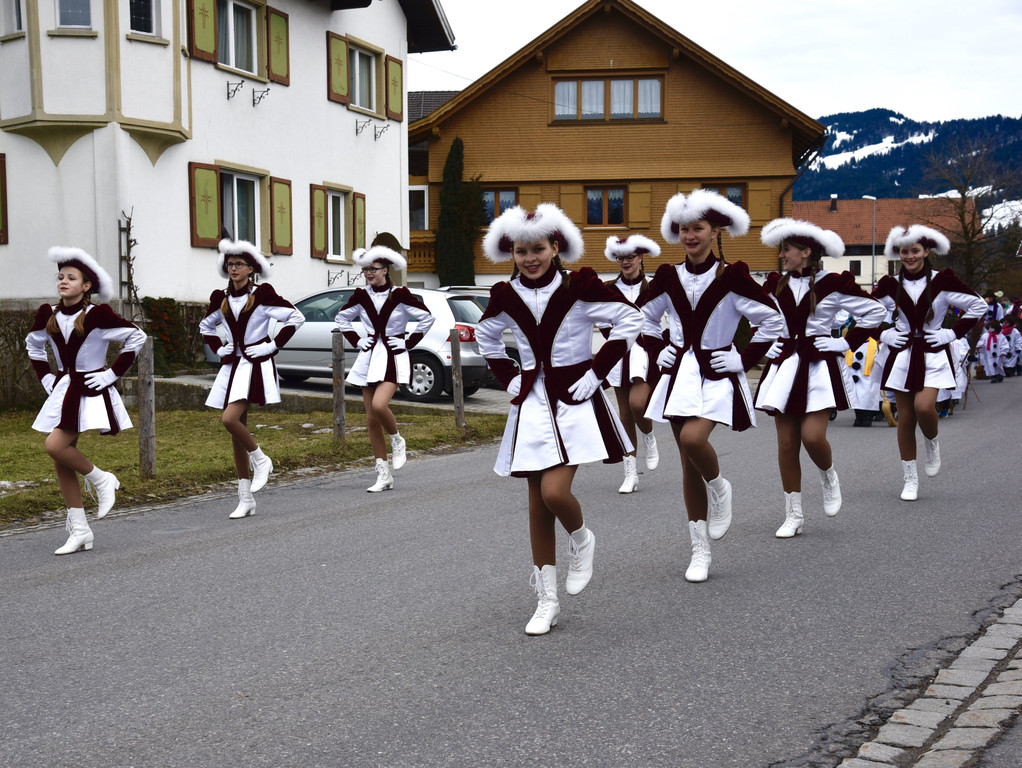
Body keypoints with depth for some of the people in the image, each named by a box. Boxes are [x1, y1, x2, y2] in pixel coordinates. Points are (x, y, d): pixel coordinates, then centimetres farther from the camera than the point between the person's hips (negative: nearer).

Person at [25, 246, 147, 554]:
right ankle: (79, 531, 12)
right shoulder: (48, 315, 5)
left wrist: (113, 373, -10)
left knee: (56, 446, -22)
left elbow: (136, 337, -10)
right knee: (61, 463, 4)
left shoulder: (97, 315, -12)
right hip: (61, 391, 7)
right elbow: (33, 345, 24)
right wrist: (45, 377, 13)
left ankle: (102, 480, 4)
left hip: (90, 391, -6)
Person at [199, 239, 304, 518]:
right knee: (236, 431, 5)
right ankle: (245, 500, 12)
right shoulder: (220, 298, 9)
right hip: (231, 366, 6)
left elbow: (295, 318, -4)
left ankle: (260, 460, 4)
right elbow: (206, 326, 27)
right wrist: (218, 348, 11)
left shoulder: (263, 294, -6)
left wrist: (274, 345, -8)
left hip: (256, 366, -6)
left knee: (229, 419, -24)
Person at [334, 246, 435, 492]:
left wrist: (409, 343, -4)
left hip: (394, 358, -5)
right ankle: (383, 475, 11)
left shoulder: (400, 294, -7)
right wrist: (356, 341, 9)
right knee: (371, 420, 3)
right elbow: (341, 318, 20)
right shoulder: (361, 296, 5)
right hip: (369, 358, 5)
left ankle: (397, 440, 5)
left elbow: (427, 318, -2)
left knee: (379, 405, -27)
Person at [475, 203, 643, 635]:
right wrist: (507, 378, 11)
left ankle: (581, 539, 16)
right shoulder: (506, 297, 4)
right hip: (532, 405, 4)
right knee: (538, 506, 5)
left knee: (555, 492, -20)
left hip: (574, 401, -4)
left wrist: (597, 372, -9)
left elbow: (629, 320, -6)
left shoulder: (579, 288, -8)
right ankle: (546, 602, 15)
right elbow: (486, 336, 23)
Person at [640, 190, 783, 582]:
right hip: (679, 375, 4)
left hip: (717, 376, -4)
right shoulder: (669, 278, 5)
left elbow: (773, 321, -4)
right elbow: (643, 317, 21)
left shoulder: (731, 277, -7)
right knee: (688, 467, 5)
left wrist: (744, 359, -7)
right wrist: (657, 354, 10)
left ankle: (719, 488, 5)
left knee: (693, 439, -29)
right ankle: (700, 552, 15)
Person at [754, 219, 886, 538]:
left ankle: (828, 477, 20)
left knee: (812, 436, -16)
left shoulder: (833, 285, -4)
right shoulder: (775, 285, 8)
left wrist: (847, 343, -2)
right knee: (786, 443, 1)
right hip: (783, 366, 4)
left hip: (820, 368, -4)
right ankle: (793, 515, 12)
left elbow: (875, 311, 3)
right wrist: (765, 344, 12)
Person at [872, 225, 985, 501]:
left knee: (924, 406, -24)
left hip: (933, 356, -2)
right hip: (902, 355, 2)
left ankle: (932, 442, 11)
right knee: (905, 418, 2)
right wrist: (883, 335, 4)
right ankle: (910, 480, 14)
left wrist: (953, 333, -3)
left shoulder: (942, 282, -3)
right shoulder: (890, 285, 3)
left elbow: (978, 306, 3)